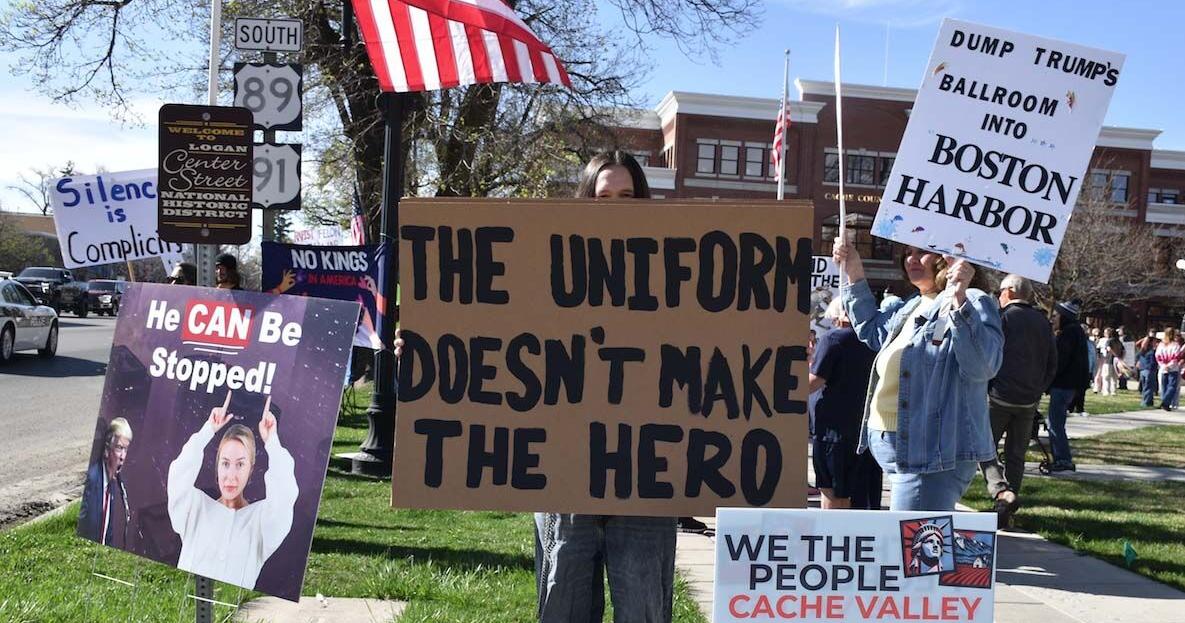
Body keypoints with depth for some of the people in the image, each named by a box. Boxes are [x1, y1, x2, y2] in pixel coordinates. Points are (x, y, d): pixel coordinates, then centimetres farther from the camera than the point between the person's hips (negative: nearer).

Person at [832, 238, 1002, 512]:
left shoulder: (972, 304, -10)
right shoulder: (910, 307, 17)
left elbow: (982, 365, -26)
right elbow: (872, 330, 36)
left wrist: (959, 300, -36)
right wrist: (854, 274, 27)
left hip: (933, 455, -10)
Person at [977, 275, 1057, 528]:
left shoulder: (1001, 317, -7)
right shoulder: (1043, 322, 12)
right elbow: (1052, 364, 15)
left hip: (999, 396, -5)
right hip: (1029, 401, 5)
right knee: (1016, 454, 11)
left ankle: (1002, 491, -20)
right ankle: (1006, 514, 12)